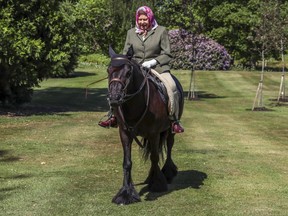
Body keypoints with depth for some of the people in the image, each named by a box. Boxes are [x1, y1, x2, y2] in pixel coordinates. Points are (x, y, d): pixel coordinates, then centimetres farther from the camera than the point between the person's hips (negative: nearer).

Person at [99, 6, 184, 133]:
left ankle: (174, 120, -18)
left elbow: (167, 55, -1)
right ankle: (114, 116, -3)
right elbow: (125, 53, 14)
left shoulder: (161, 31, 1)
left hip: (157, 67, -3)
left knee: (171, 87, -28)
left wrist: (152, 62, -16)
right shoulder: (131, 33, 11)